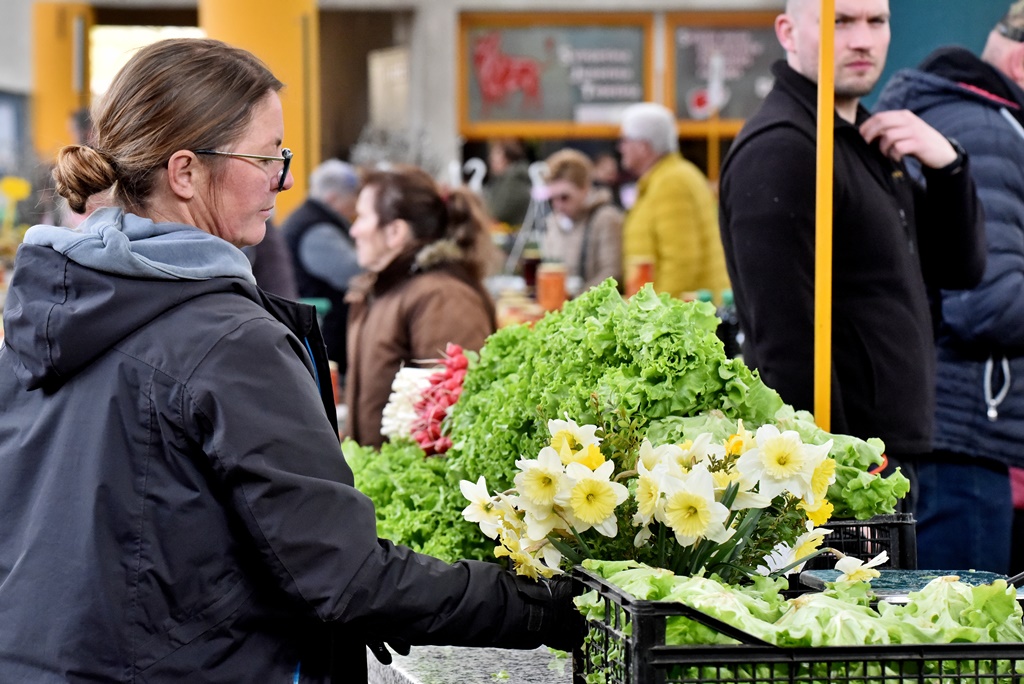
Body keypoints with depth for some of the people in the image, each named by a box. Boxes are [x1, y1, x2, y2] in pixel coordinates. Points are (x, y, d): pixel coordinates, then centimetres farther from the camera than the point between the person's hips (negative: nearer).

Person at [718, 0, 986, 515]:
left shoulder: (867, 140, 16)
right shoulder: (779, 149, -14)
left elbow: (960, 268, 18)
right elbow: (786, 338, -20)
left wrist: (946, 164, 1)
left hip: (888, 460, 9)